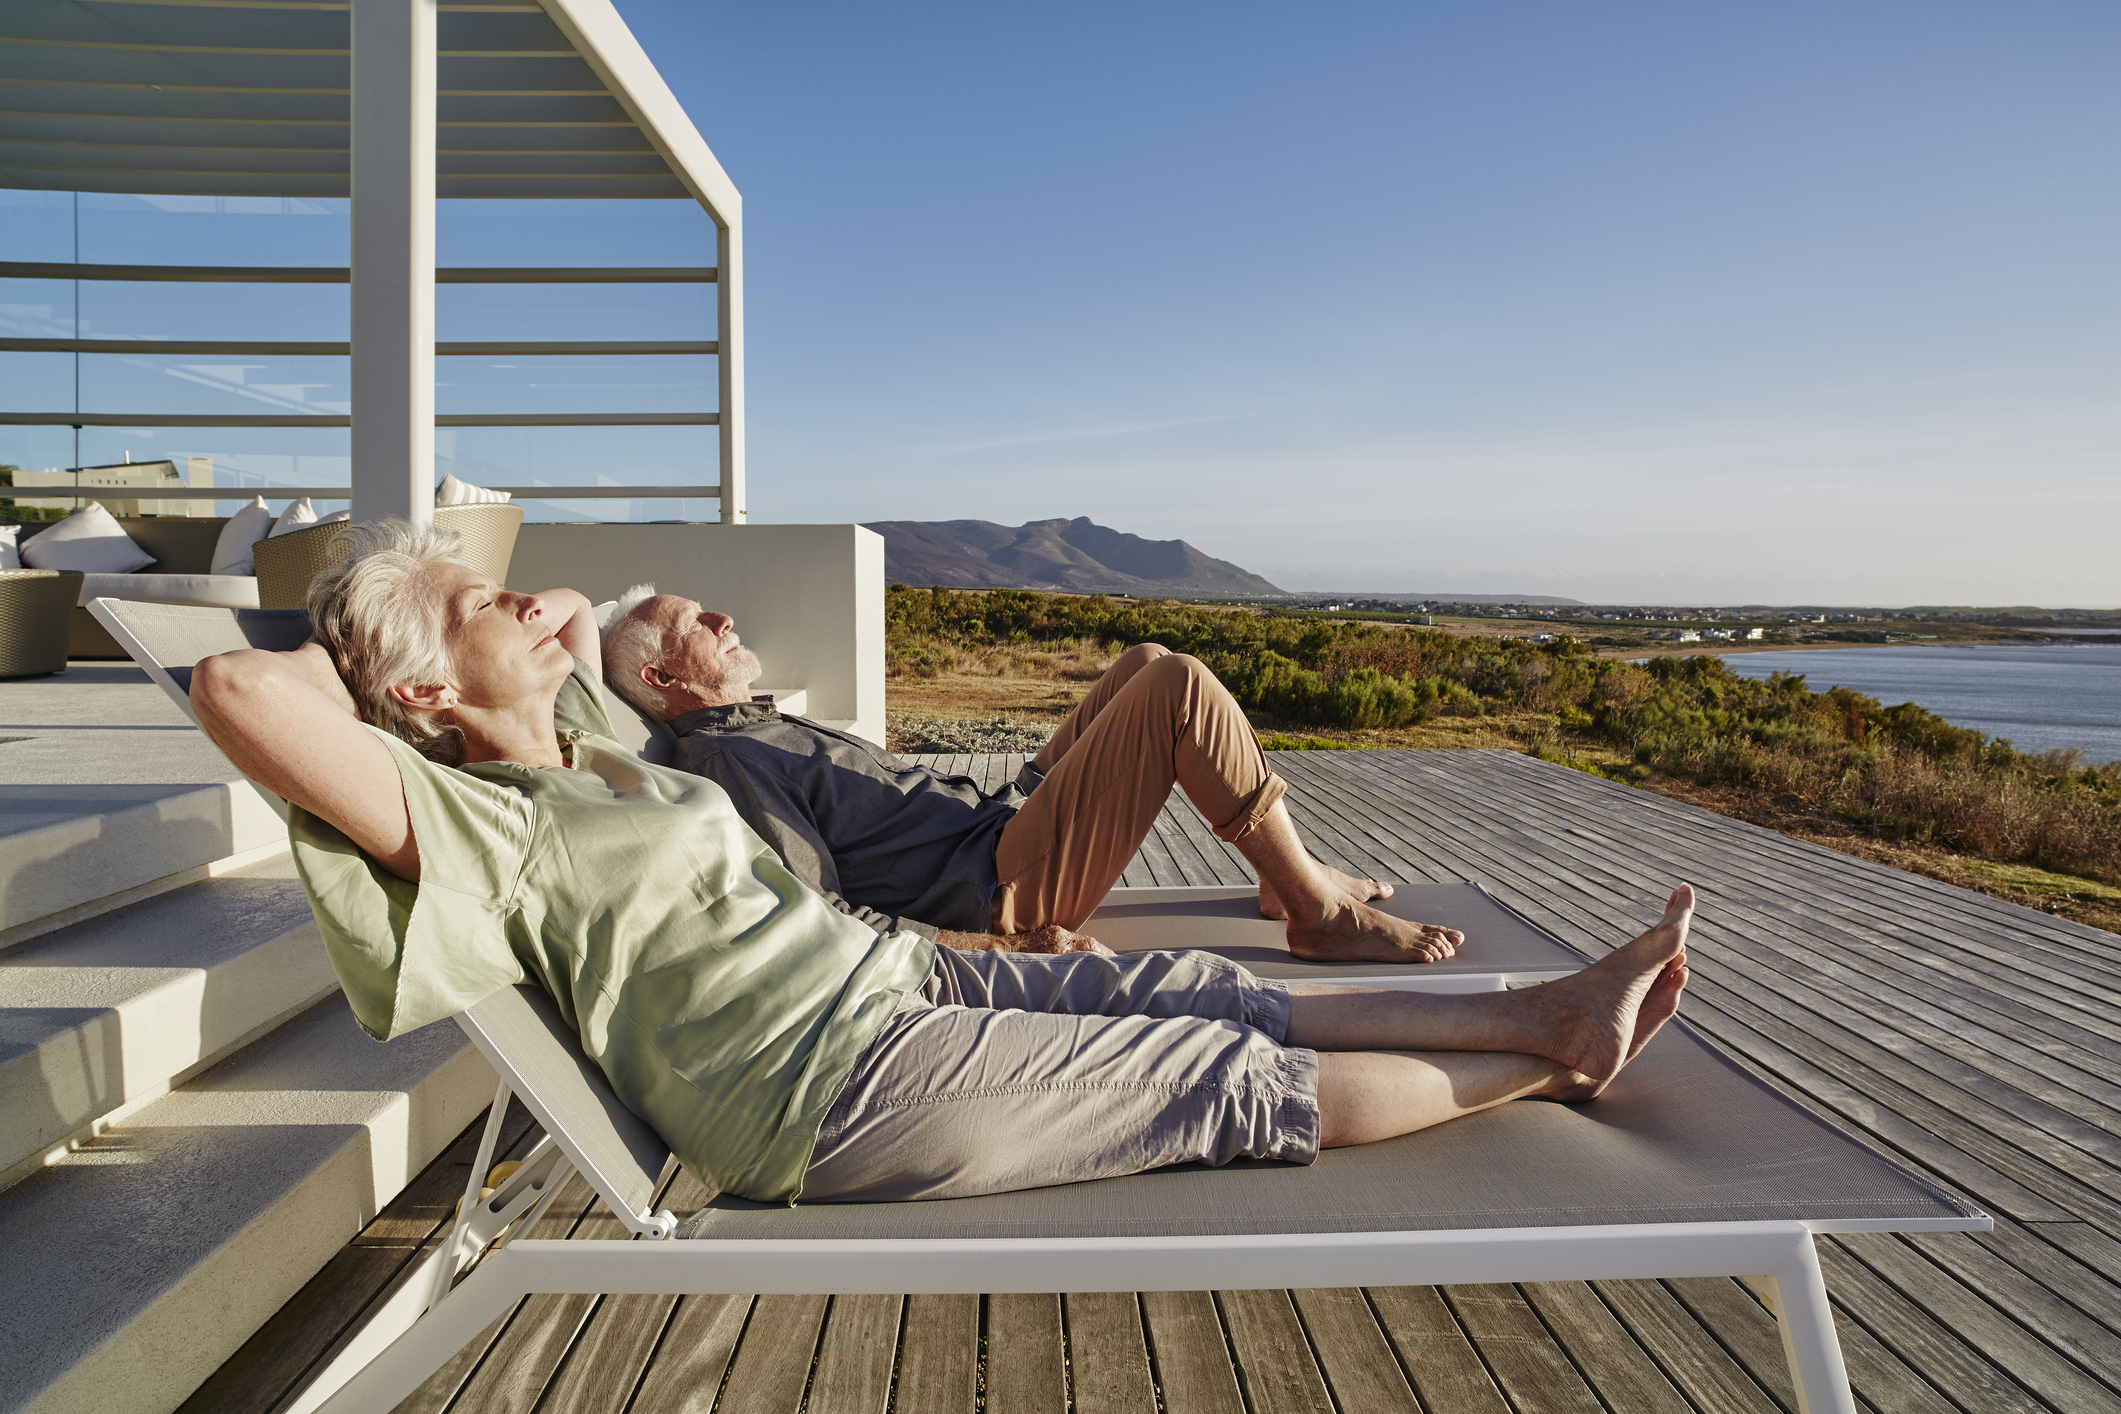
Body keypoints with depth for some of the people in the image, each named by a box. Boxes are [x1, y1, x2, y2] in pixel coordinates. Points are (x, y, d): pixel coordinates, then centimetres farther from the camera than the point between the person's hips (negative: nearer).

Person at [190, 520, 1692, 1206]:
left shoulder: (582, 746, 14)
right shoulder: (472, 824, -12)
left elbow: (578, 612, 34)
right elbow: (234, 685, -25)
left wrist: (521, 626, 16)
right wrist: (345, 666, -7)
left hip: (890, 975, 9)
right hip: (837, 1084, -9)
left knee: (1202, 992, 4)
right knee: (1240, 1078, -3)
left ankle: (1548, 1009, 15)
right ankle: (1554, 1064, 13)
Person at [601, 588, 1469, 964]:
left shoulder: (761, 730, 20)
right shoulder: (723, 761, -13)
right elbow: (822, 926, -22)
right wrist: (1001, 946, -24)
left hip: (999, 821, 10)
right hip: (998, 890, -10)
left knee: (1150, 666, 11)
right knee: (1180, 689, -16)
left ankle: (1288, 874, 14)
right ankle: (1321, 915, -5)